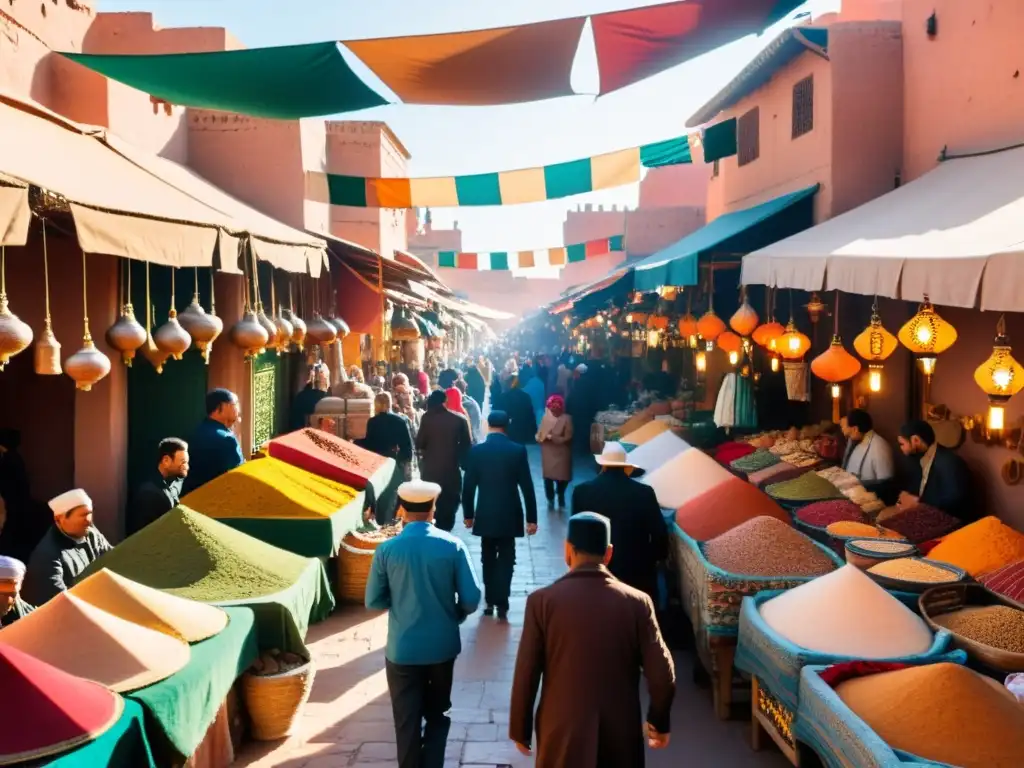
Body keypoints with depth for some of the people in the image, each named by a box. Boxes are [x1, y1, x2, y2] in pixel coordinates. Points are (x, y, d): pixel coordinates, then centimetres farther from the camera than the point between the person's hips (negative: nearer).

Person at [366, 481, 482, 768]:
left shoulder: (387, 549, -11)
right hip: (442, 646, 1)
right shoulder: (453, 546, -11)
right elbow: (471, 599, -10)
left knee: (407, 721, 13)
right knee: (437, 715, 21)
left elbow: (374, 602, -4)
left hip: (402, 649, -1)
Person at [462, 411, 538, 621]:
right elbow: (527, 486, -6)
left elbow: (469, 486, -2)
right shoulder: (518, 450, -7)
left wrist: (468, 514, 10)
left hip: (485, 515, 1)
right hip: (509, 515, -1)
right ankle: (501, 605, -3)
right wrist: (531, 518, 0)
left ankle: (490, 601, 21)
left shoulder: (476, 451, -5)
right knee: (505, 560, 5)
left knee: (488, 559, 16)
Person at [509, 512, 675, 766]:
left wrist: (520, 730, 6)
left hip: (562, 734, -1)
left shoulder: (542, 601, -10)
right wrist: (659, 721, 11)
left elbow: (525, 675, -7)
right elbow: (662, 675, -6)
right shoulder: (637, 602, -7)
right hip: (621, 734, 1)